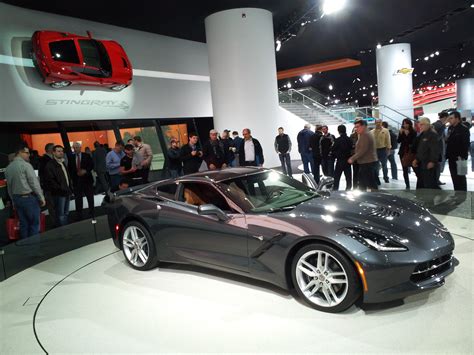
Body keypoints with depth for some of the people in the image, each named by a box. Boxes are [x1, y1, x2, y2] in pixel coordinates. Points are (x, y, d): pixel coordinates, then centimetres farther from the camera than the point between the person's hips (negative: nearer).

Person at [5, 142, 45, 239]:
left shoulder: (8, 168, 8)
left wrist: (13, 200, 20)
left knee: (23, 224, 13)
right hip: (29, 197, -7)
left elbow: (9, 186, 12)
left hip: (16, 198, 7)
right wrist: (41, 198, -6)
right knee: (34, 224, 2)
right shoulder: (26, 165, -13)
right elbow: (34, 183, -14)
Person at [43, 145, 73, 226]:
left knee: (66, 213, 15)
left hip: (67, 192, 9)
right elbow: (50, 180, -17)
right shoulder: (50, 165, -10)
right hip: (59, 194, -8)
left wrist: (70, 188, 13)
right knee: (60, 215, -4)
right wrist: (60, 189, -18)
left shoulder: (63, 163, 18)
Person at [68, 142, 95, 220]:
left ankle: (91, 215, 17)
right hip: (76, 180, 1)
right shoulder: (71, 157, 4)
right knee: (78, 199, 2)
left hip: (87, 179, 0)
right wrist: (76, 173, -8)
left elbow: (92, 165, -1)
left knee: (90, 198, 6)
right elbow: (69, 169, 5)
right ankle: (79, 217, 9)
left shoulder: (87, 156, 2)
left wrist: (85, 171, -15)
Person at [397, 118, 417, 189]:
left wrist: (407, 134, -18)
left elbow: (413, 142, -12)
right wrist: (400, 133, -12)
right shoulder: (401, 131, 8)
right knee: (405, 170, 5)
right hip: (403, 152, 4)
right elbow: (398, 141, -1)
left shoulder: (413, 132, -4)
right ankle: (407, 185, 11)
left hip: (411, 152, -4)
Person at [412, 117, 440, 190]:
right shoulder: (422, 135, 17)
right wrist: (416, 159, 15)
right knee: (420, 184, 14)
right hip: (421, 163, 10)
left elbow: (435, 149, -19)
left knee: (430, 184, -9)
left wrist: (432, 161, -23)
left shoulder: (433, 135, -12)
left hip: (429, 164, -10)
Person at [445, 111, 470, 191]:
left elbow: (466, 144, -17)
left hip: (459, 158, -7)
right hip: (451, 158, 8)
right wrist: (447, 154, 11)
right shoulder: (450, 128, 12)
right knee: (454, 178, 14)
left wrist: (462, 156, -22)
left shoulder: (464, 129, -11)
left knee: (460, 178, 1)